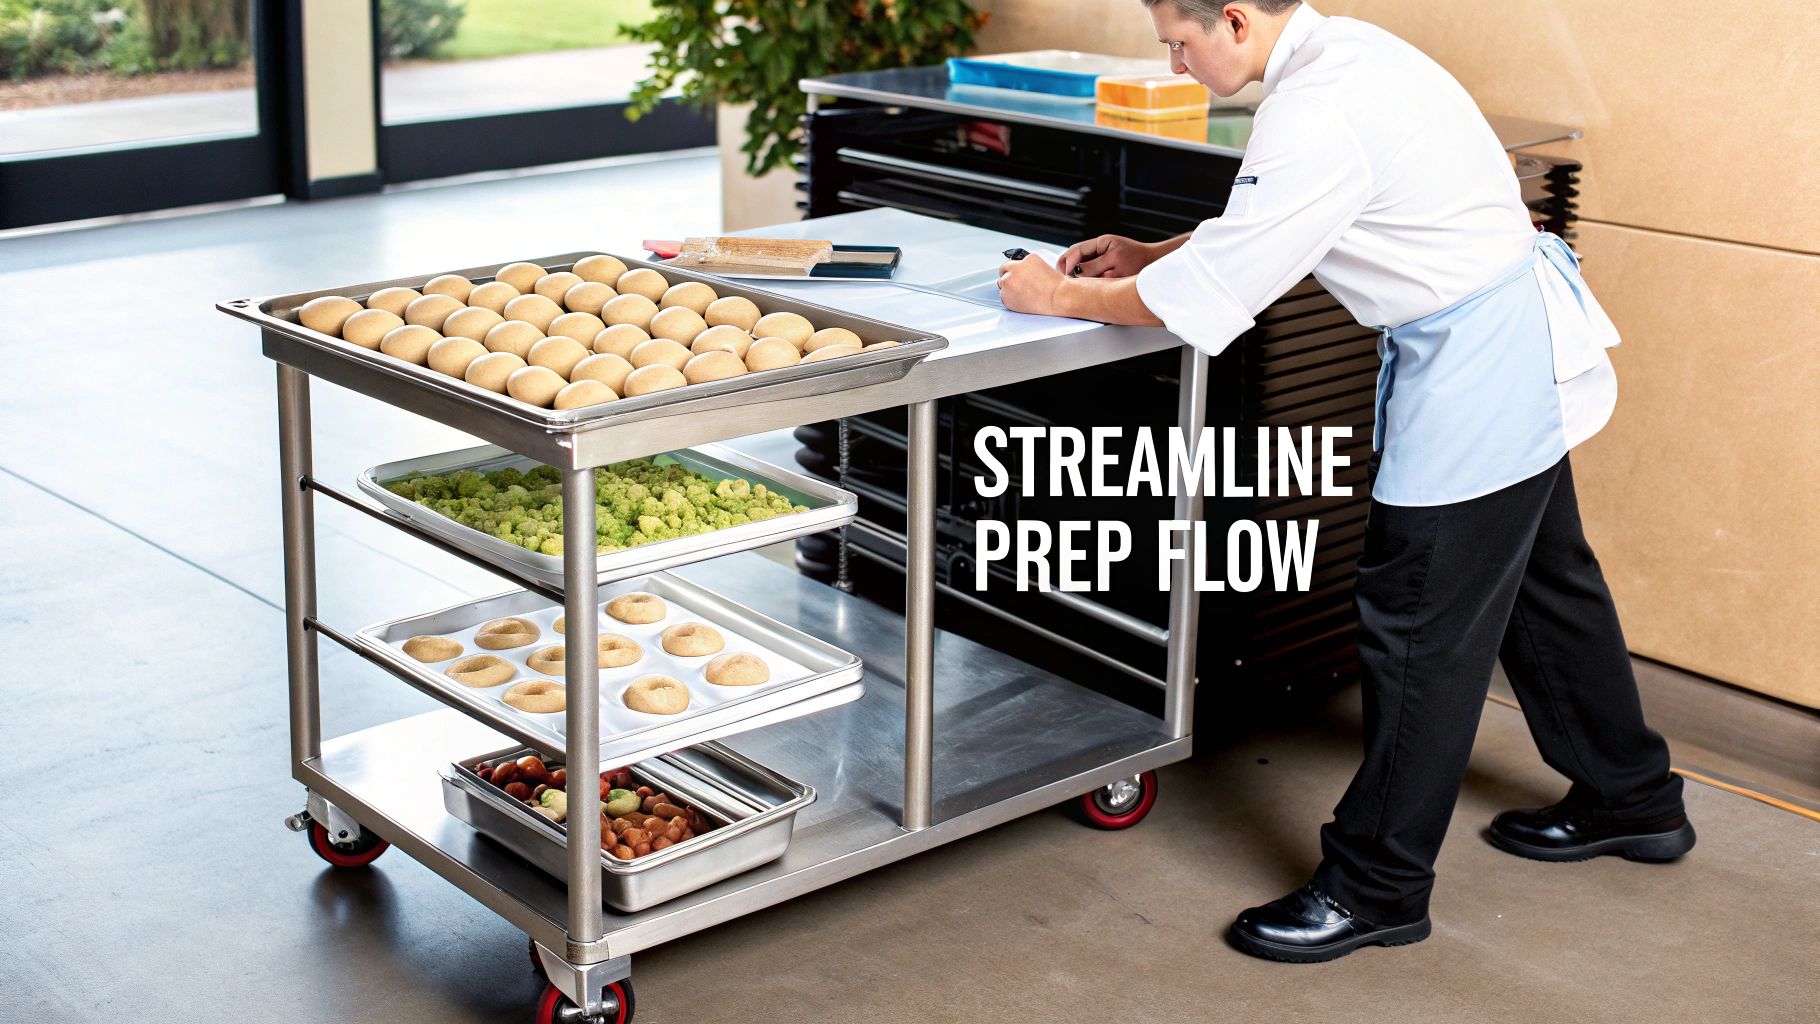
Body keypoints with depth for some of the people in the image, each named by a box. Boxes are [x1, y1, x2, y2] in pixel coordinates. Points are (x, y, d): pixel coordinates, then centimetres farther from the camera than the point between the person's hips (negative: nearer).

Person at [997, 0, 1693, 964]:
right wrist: (1147, 256, 12)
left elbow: (1212, 294, -21)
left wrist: (1062, 296, -8)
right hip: (1518, 343, 11)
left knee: (1419, 624, -2)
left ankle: (1376, 885, 10)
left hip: (1475, 367, -11)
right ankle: (1631, 799, 41)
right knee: (1540, 577, 23)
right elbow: (1258, 228, 20)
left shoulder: (1319, 118, -26)